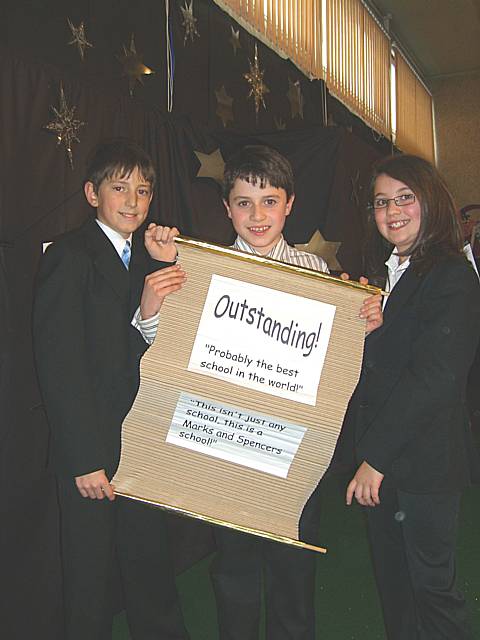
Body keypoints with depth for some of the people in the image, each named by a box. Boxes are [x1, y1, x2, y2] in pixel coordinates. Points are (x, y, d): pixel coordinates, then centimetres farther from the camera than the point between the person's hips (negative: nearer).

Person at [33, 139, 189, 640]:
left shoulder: (149, 256, 10)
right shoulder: (70, 256, -10)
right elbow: (58, 364, -15)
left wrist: (168, 267, -10)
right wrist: (85, 459, -17)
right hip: (91, 448, -6)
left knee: (149, 557, 18)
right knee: (91, 566, 10)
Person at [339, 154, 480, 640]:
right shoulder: (381, 274, 12)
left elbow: (434, 377, -19)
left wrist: (376, 456, -19)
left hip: (424, 461, -6)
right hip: (378, 455, 7)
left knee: (431, 585, 9)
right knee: (390, 578, 18)